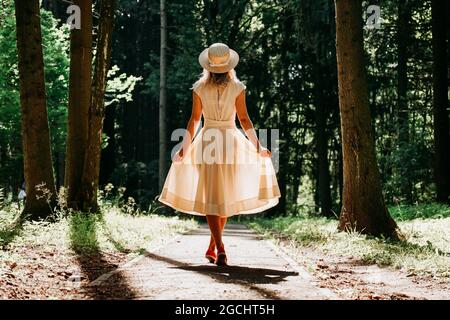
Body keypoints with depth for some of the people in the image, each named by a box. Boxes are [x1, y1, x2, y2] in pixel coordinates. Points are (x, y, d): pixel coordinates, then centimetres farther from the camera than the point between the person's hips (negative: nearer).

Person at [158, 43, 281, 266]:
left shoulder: (199, 88, 0)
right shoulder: (237, 88, -2)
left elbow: (194, 120, -1)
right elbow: (244, 120, -4)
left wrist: (184, 148, 6)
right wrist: (258, 146, 1)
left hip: (206, 141, 0)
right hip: (231, 142, 0)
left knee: (210, 198, 3)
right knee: (225, 197, 13)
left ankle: (220, 248, -12)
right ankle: (211, 247, 17)